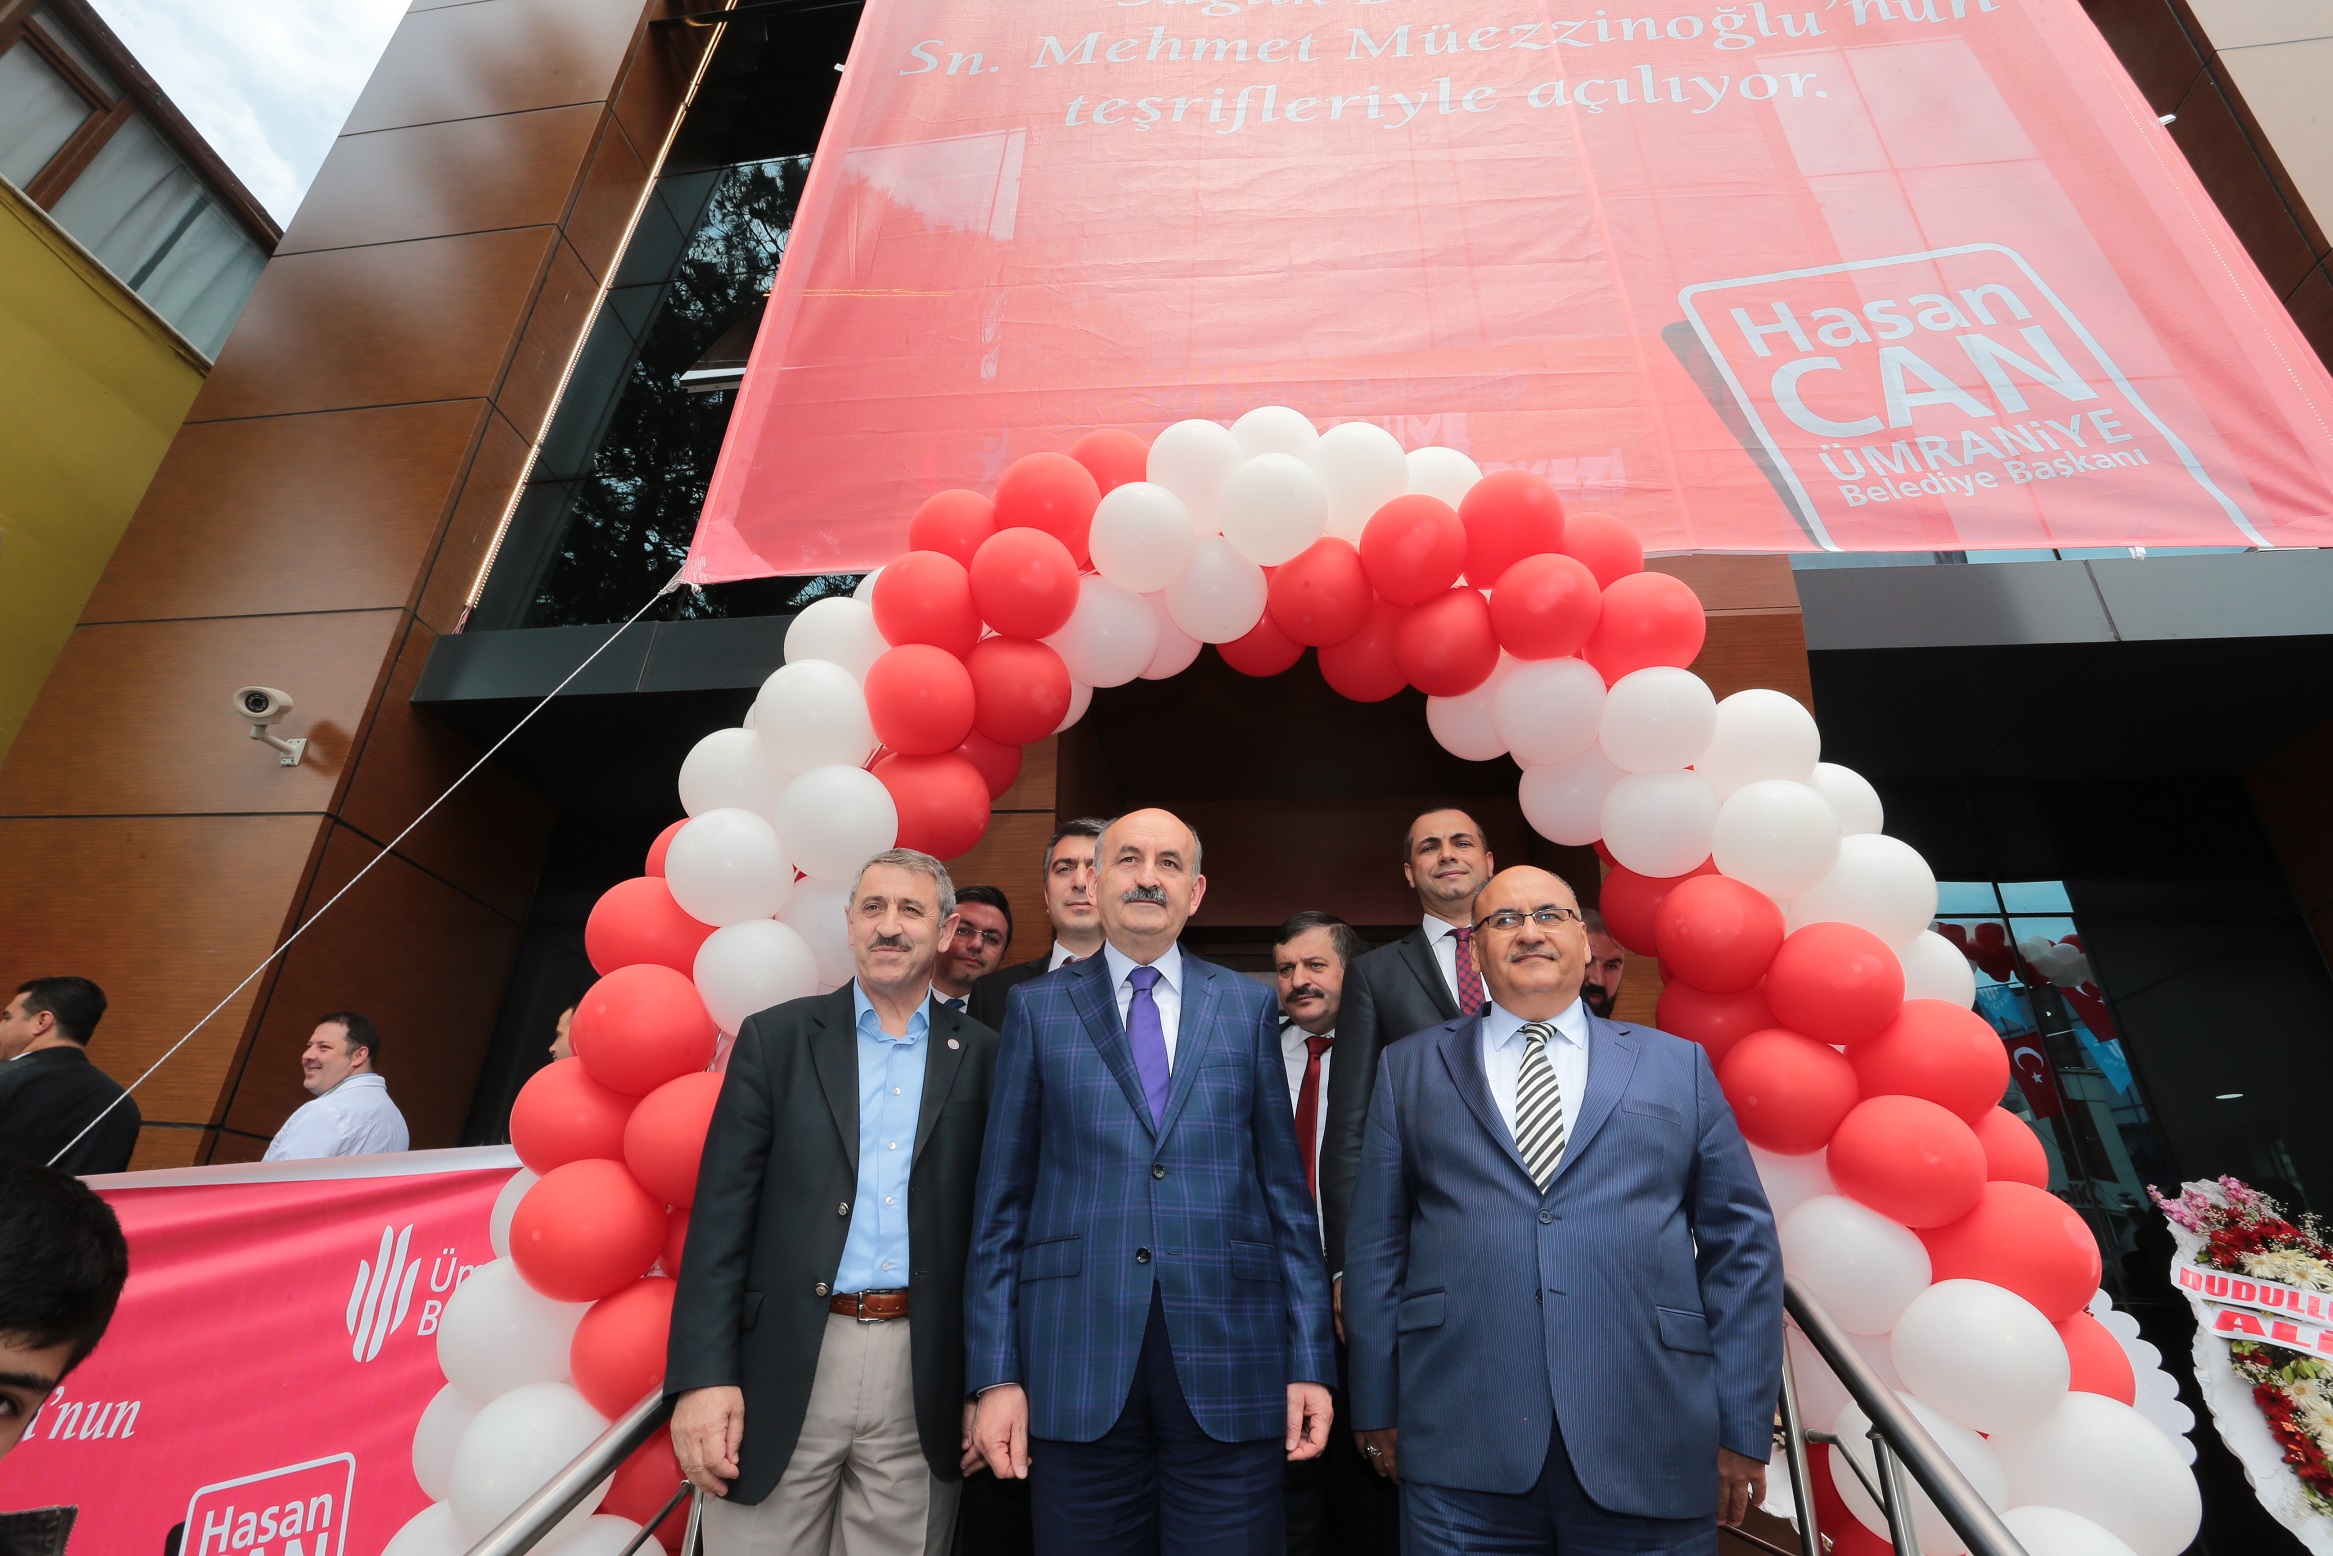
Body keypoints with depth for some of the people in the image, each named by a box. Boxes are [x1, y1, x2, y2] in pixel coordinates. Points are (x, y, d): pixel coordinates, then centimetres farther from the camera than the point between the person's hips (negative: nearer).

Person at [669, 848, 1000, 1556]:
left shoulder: (982, 1058, 2)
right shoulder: (777, 1038, 2)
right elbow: (722, 1214, -1)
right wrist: (703, 1375, -7)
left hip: (923, 1378, 1)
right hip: (783, 1367, 0)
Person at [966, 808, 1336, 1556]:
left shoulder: (1248, 1005, 5)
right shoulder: (1036, 1008, 3)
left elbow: (1285, 1188, 5)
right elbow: (1002, 1200, 3)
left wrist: (1310, 1359, 2)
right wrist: (995, 1374, -1)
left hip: (1228, 1358, 1)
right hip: (1076, 1361, 0)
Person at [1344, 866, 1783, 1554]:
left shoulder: (1680, 1065, 8)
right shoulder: (1410, 1068, 6)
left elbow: (1741, 1244, 6)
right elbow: (1376, 1242, 6)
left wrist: (1744, 1431, 2)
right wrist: (1378, 1411, 4)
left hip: (1650, 1454, 1)